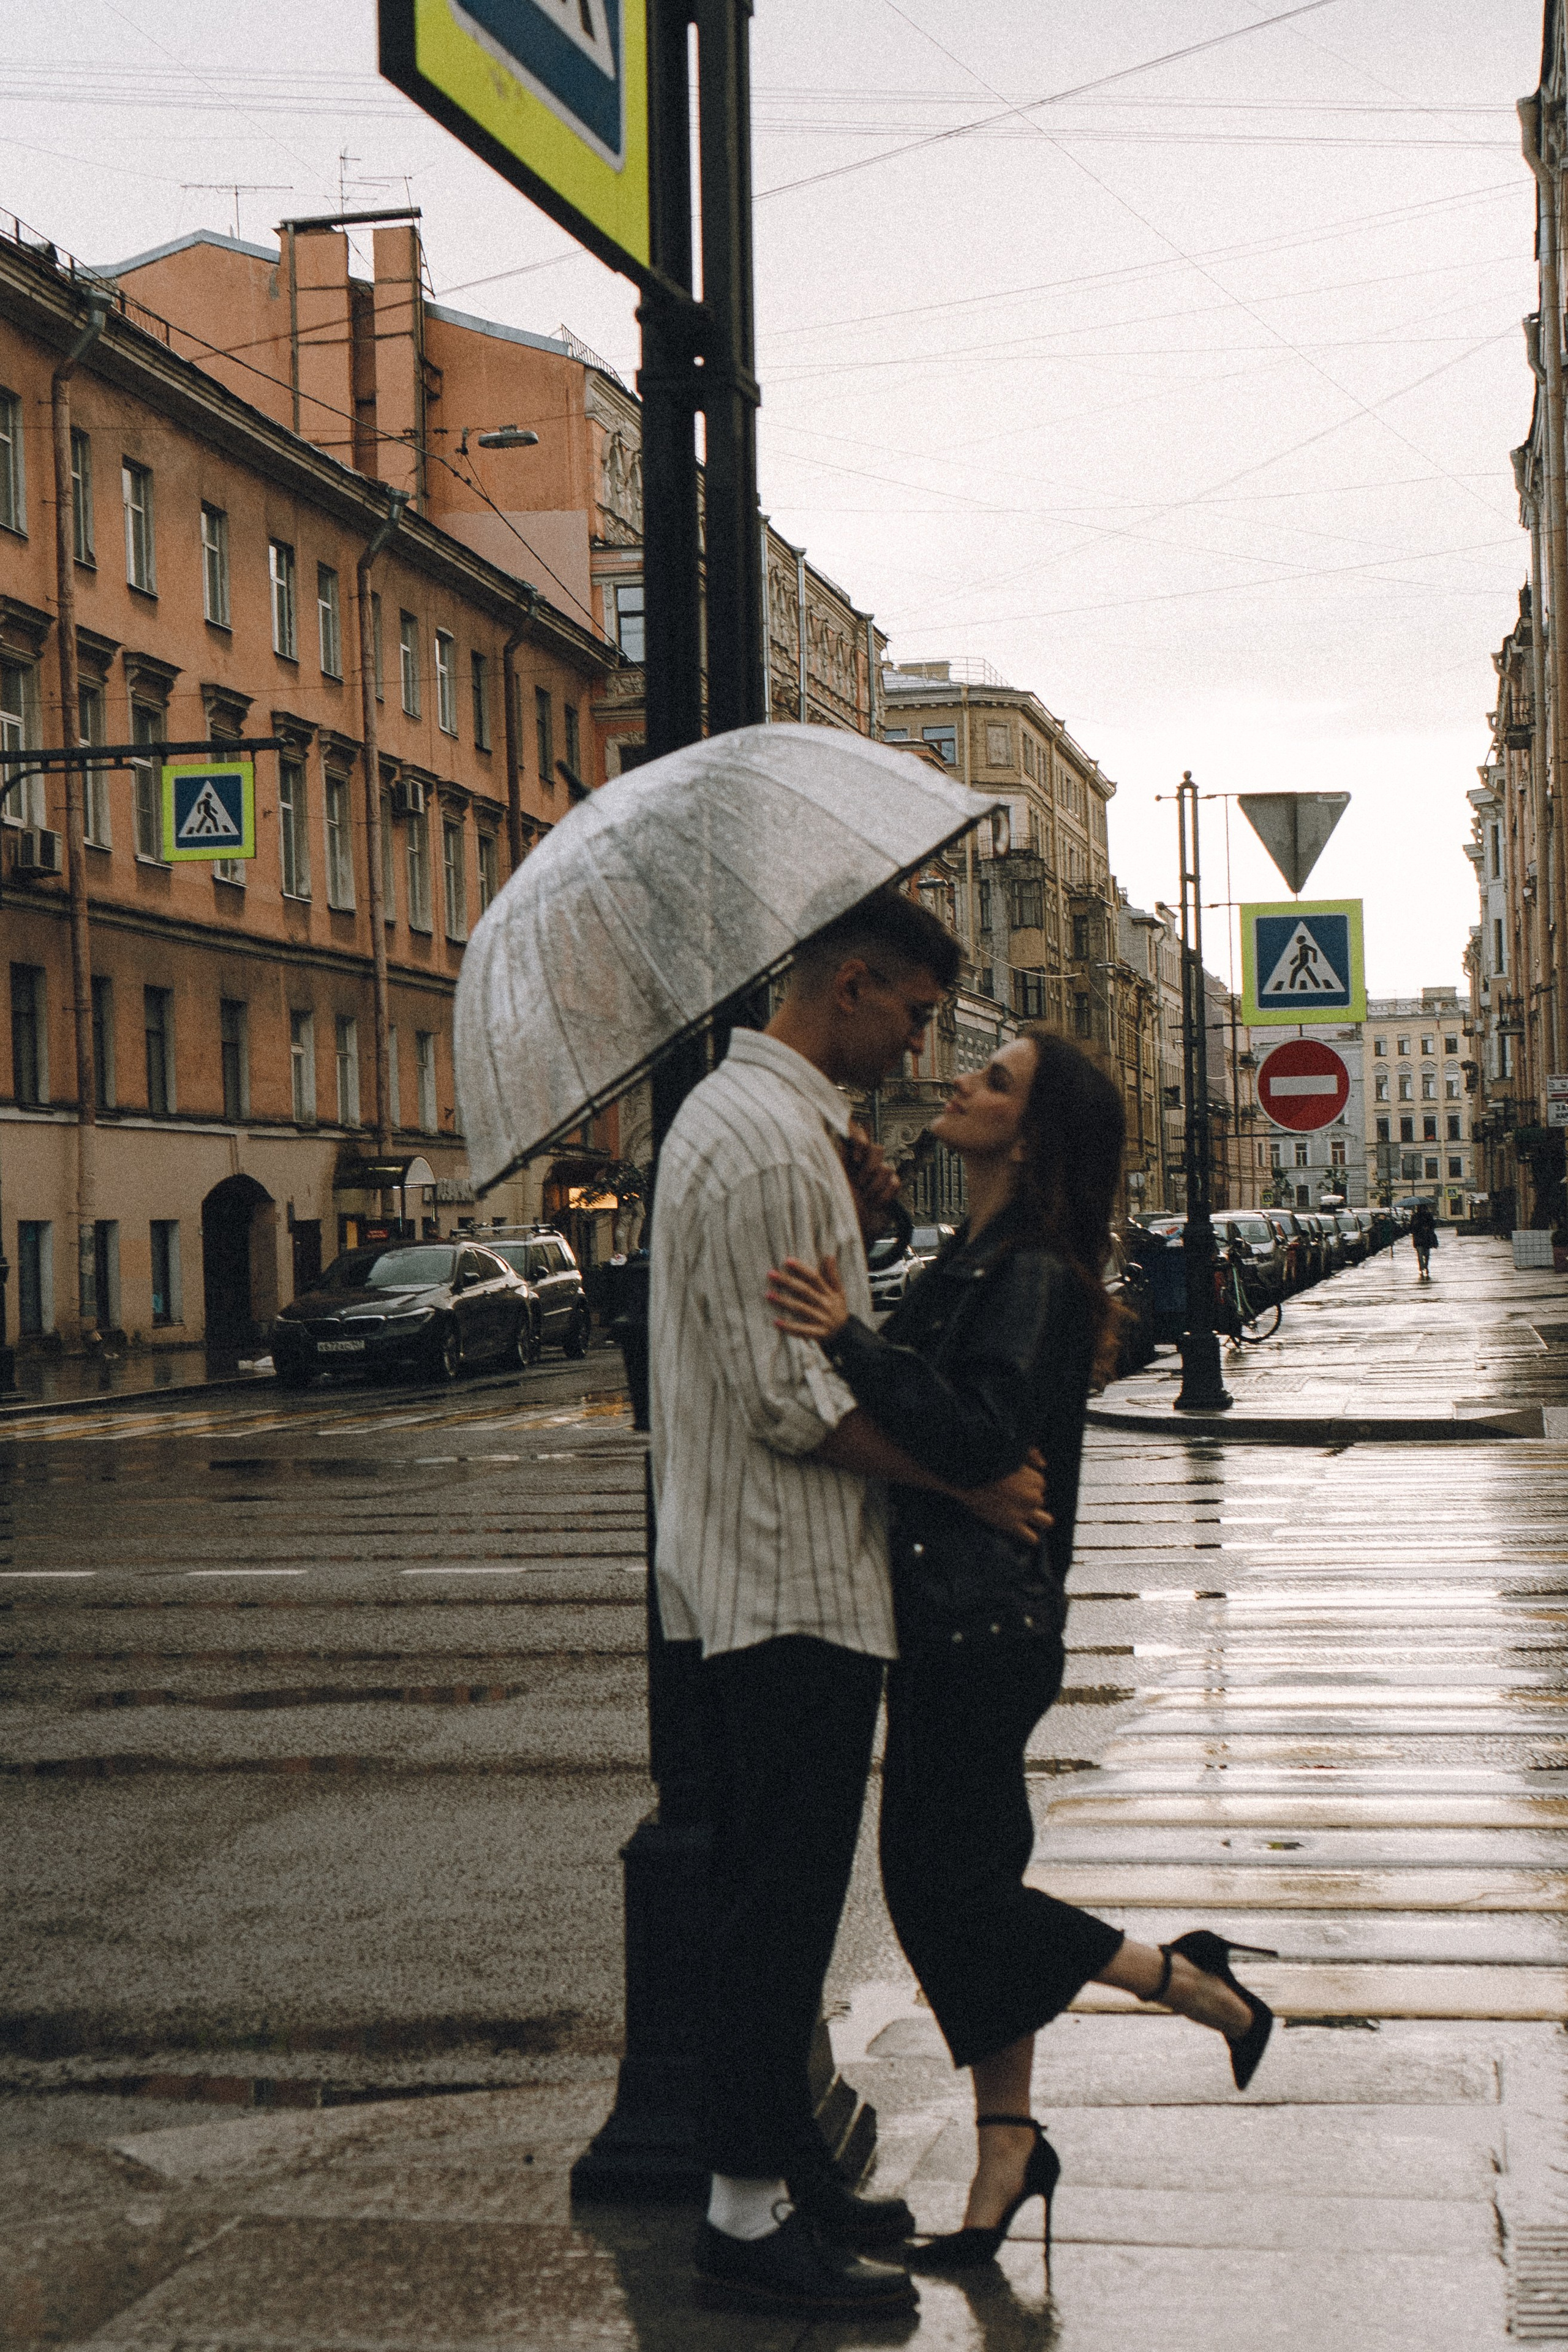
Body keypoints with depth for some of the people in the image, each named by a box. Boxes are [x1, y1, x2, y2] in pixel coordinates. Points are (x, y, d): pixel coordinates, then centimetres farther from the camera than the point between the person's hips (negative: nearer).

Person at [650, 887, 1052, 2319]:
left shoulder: (743, 1112, 16)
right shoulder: (773, 1142, -19)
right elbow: (795, 1400, -22)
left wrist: (852, 1217, 8)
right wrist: (968, 1481, -16)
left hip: (765, 1574, 11)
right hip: (796, 1584, -11)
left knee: (777, 1890, 17)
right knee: (787, 1893, -4)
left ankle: (783, 2162, 27)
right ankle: (752, 2213, 4)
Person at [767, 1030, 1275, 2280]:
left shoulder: (1033, 1279, -17)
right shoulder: (974, 1262, 12)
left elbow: (982, 1438, -28)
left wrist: (851, 1341, -35)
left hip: (984, 1624, -10)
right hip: (948, 1620, 10)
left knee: (948, 1883, -3)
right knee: (951, 1878, 12)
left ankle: (1197, 1985, 13)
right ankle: (1007, 2147, 22)